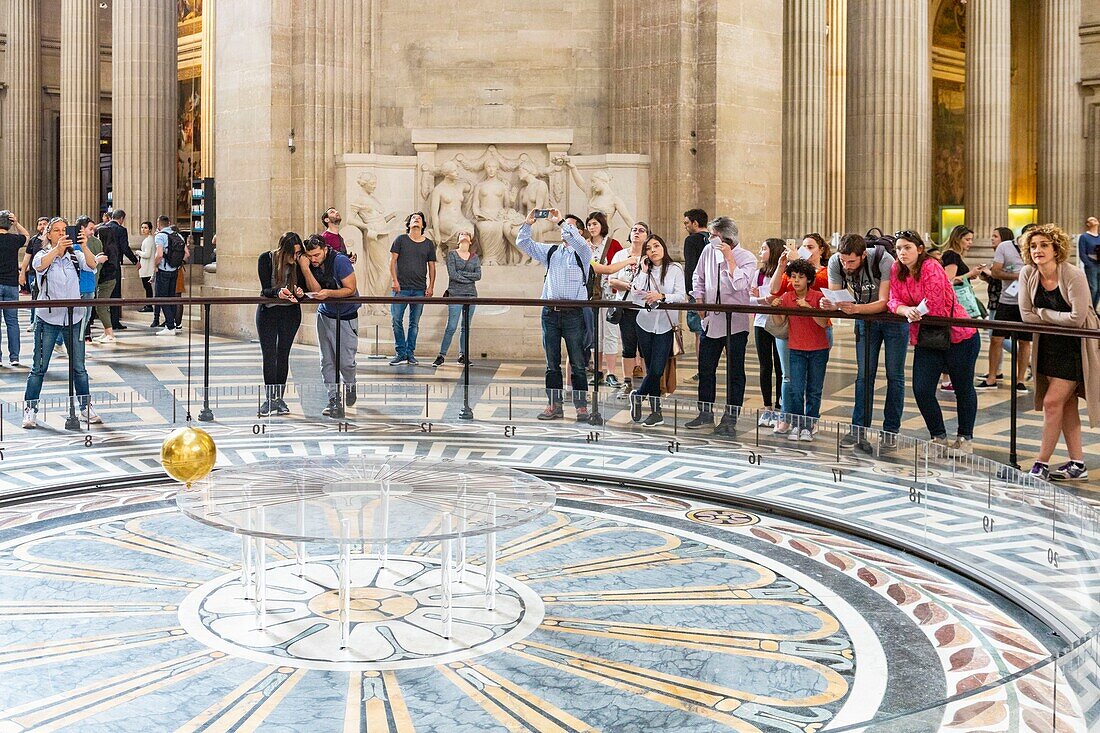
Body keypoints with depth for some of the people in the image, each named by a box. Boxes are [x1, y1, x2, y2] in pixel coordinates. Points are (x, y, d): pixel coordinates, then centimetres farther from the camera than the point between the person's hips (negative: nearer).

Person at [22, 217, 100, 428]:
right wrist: (57, 249, -40)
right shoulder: (43, 254, 0)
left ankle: (86, 407, 18)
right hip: (48, 317, -2)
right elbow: (39, 265, -24)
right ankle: (30, 410, 8)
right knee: (39, 367, 1)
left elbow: (91, 266, -14)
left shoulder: (75, 256, 6)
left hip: (73, 317, 2)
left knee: (78, 367, 8)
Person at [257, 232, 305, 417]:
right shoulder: (266, 259, -14)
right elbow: (265, 289, -18)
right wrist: (278, 293, -39)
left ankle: (280, 398, 9)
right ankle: (270, 399, -5)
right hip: (268, 311, -2)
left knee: (283, 354, 5)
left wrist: (299, 293, -27)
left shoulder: (299, 262, -8)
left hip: (291, 313, 2)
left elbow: (302, 287, -3)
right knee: (269, 355, -6)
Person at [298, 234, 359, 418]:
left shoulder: (340, 261, -20)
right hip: (325, 315, 5)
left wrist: (329, 293, -31)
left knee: (346, 361, -3)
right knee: (327, 360, 0)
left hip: (346, 317, -5)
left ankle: (350, 386, 27)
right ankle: (334, 399, 6)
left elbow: (350, 289, -17)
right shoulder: (310, 265, -5)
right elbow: (315, 290, -14)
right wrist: (305, 268, -24)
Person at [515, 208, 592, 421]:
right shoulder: (550, 251, 16)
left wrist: (561, 221, -18)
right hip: (550, 313, 5)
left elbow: (579, 242, -21)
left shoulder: (582, 253, 2)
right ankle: (554, 405, 13)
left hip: (574, 313, -4)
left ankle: (582, 407, 2)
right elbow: (524, 244, 15)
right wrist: (528, 224, 2)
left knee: (577, 364, -2)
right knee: (552, 363, 7)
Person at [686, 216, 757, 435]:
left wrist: (729, 257, -22)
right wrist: (699, 301, 6)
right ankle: (706, 413, 24)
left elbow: (739, 284, -25)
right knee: (705, 369, 11)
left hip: (735, 324, -5)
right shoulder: (708, 250, 5)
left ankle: (730, 419, 8)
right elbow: (698, 278, 18)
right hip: (711, 320, 5)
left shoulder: (747, 258, -9)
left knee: (734, 373, 1)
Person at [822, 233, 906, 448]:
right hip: (865, 319, 3)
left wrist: (855, 308, -51)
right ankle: (858, 429, 5)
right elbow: (834, 298, -15)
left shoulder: (884, 260, -31)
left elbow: (884, 303, -34)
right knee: (864, 374, 3)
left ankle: (891, 430, 8)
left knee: (894, 375, 0)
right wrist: (828, 304, -40)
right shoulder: (835, 263, -19)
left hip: (893, 317, -3)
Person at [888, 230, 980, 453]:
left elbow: (933, 308, -23)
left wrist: (914, 312, -10)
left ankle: (966, 438, 25)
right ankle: (939, 438, 16)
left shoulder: (931, 268, -21)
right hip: (926, 338, 6)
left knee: (963, 389, 9)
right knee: (921, 390, -1)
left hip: (958, 336, -6)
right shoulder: (896, 270, -1)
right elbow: (894, 301, -7)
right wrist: (905, 310, -27)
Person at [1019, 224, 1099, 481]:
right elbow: (1027, 315, -4)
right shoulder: (1027, 274, -5)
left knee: (1052, 402, -9)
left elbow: (1077, 318, -24)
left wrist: (1043, 313, -13)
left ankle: (1041, 464, 0)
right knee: (1066, 403, 10)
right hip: (1049, 345, 6)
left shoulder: (1074, 276, -20)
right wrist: (1059, 320, -11)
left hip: (1075, 346, -6)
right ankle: (1077, 464, 18)